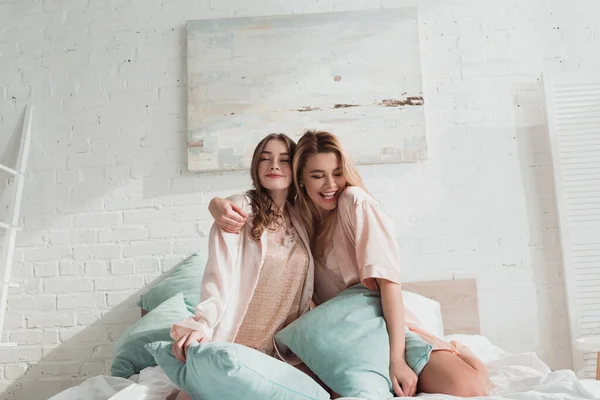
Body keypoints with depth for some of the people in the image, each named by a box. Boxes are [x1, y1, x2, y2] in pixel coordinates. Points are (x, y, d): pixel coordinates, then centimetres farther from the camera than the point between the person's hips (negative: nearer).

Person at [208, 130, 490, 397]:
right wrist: (219, 205, -17)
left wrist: (396, 357, -26)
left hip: (385, 326, -5)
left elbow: (387, 277, -19)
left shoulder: (355, 201, -12)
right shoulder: (297, 215, 3)